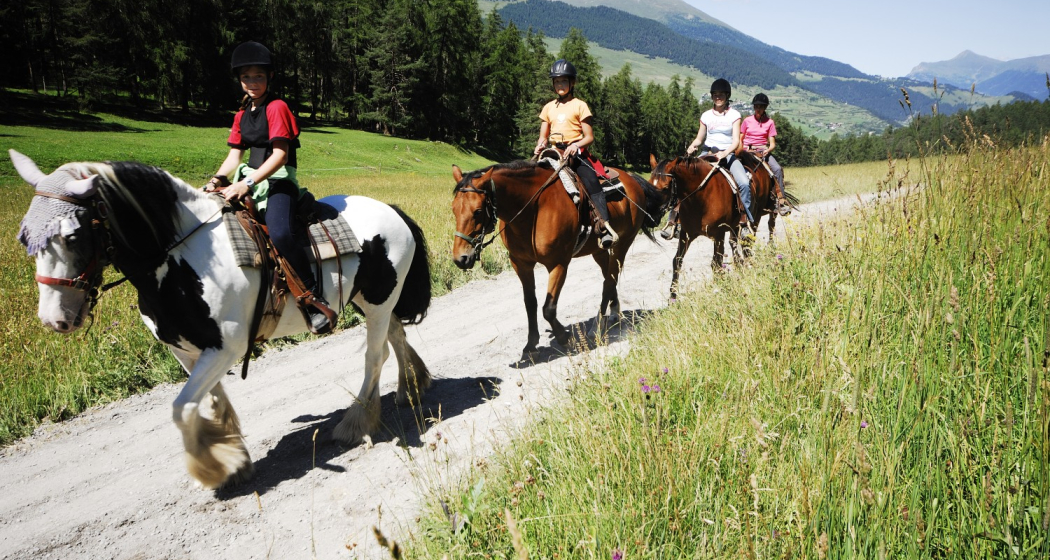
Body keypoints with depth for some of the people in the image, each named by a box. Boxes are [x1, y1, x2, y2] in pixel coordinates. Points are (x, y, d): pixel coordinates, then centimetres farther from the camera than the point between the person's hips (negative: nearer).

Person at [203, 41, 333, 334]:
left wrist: (247, 183, -24)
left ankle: (316, 300, -26)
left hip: (279, 182, -9)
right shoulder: (242, 115, 16)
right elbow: (235, 155, 15)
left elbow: (280, 155, -16)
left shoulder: (277, 108, -8)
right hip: (250, 181, 9)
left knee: (280, 233, -35)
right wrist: (218, 179, -6)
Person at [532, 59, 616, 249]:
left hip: (577, 153, -5)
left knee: (591, 182, -24)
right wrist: (540, 145, -6)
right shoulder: (548, 108, 18)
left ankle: (605, 228, -31)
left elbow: (589, 137, 0)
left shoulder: (579, 105, 6)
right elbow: (543, 136, 18)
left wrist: (575, 146, -20)